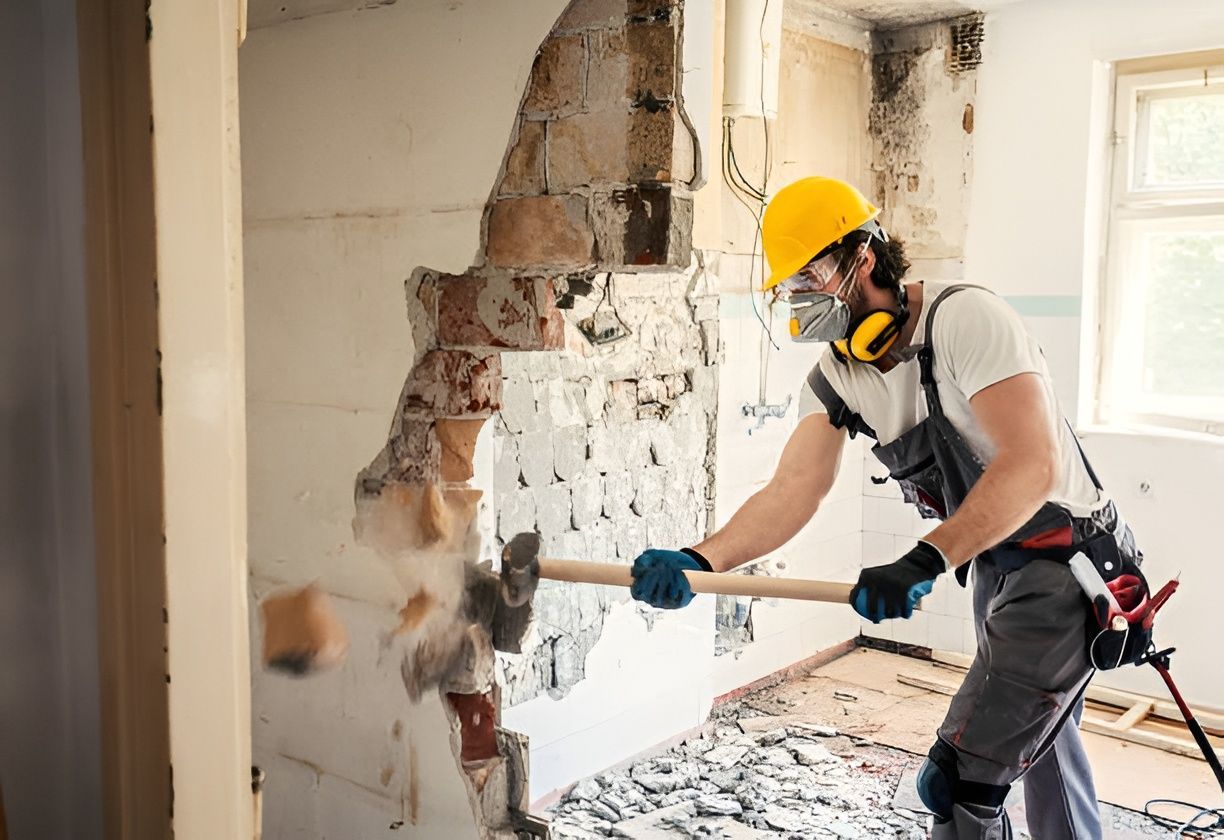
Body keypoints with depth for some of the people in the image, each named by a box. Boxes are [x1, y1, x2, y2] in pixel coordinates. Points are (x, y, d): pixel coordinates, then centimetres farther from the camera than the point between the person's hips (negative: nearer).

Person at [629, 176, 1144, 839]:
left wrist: (925, 562, -42)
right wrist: (697, 562, -31)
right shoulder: (834, 377, -1)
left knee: (957, 783, -9)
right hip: (995, 566, 8)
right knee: (1039, 734, 28)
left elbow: (1031, 466, -33)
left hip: (1068, 565, -8)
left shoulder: (964, 318, -24)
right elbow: (793, 491, -15)